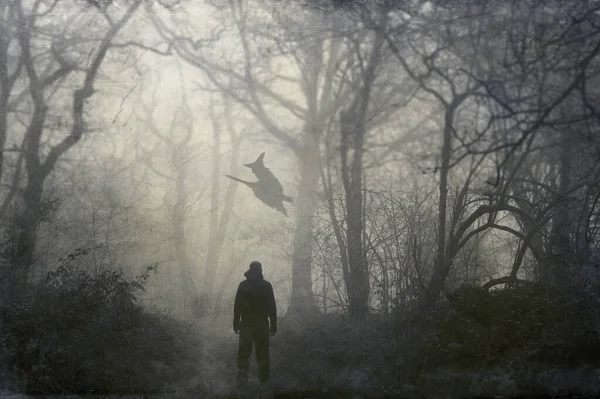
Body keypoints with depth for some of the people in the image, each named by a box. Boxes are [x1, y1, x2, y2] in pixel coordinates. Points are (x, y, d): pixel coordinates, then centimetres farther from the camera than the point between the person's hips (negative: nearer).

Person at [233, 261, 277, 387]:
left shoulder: (243, 285, 0)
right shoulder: (266, 285, -2)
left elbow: (237, 306, 0)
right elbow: (272, 307, -2)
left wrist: (236, 323, 4)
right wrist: (274, 325, 1)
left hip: (246, 324, 0)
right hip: (262, 324, 0)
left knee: (244, 352, 1)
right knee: (263, 352, 7)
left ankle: (242, 378, -10)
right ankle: (264, 378, 10)